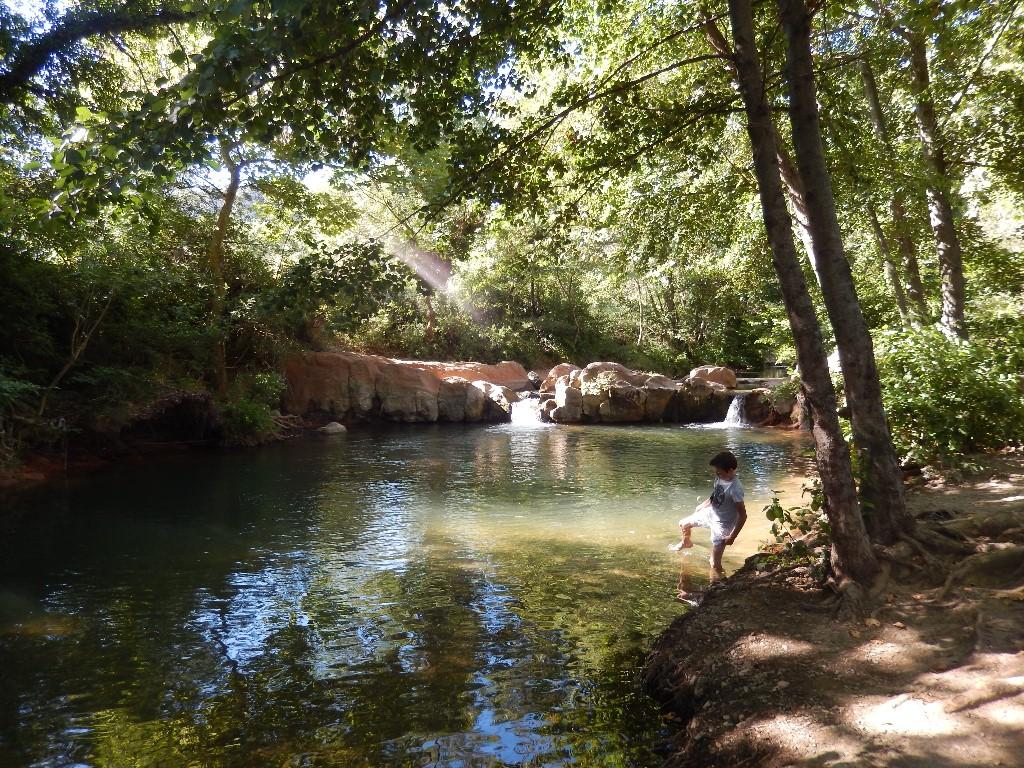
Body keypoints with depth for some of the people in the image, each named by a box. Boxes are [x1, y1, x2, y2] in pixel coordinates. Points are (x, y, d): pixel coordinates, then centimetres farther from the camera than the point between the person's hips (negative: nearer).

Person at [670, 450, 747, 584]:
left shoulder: (735, 489, -33)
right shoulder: (720, 478, -10)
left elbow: (743, 516, -27)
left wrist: (732, 536, -24)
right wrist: (702, 505, 25)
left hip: (722, 525, -8)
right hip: (710, 513, 8)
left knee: (715, 565, -6)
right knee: (683, 524, 25)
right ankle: (686, 542, 56)